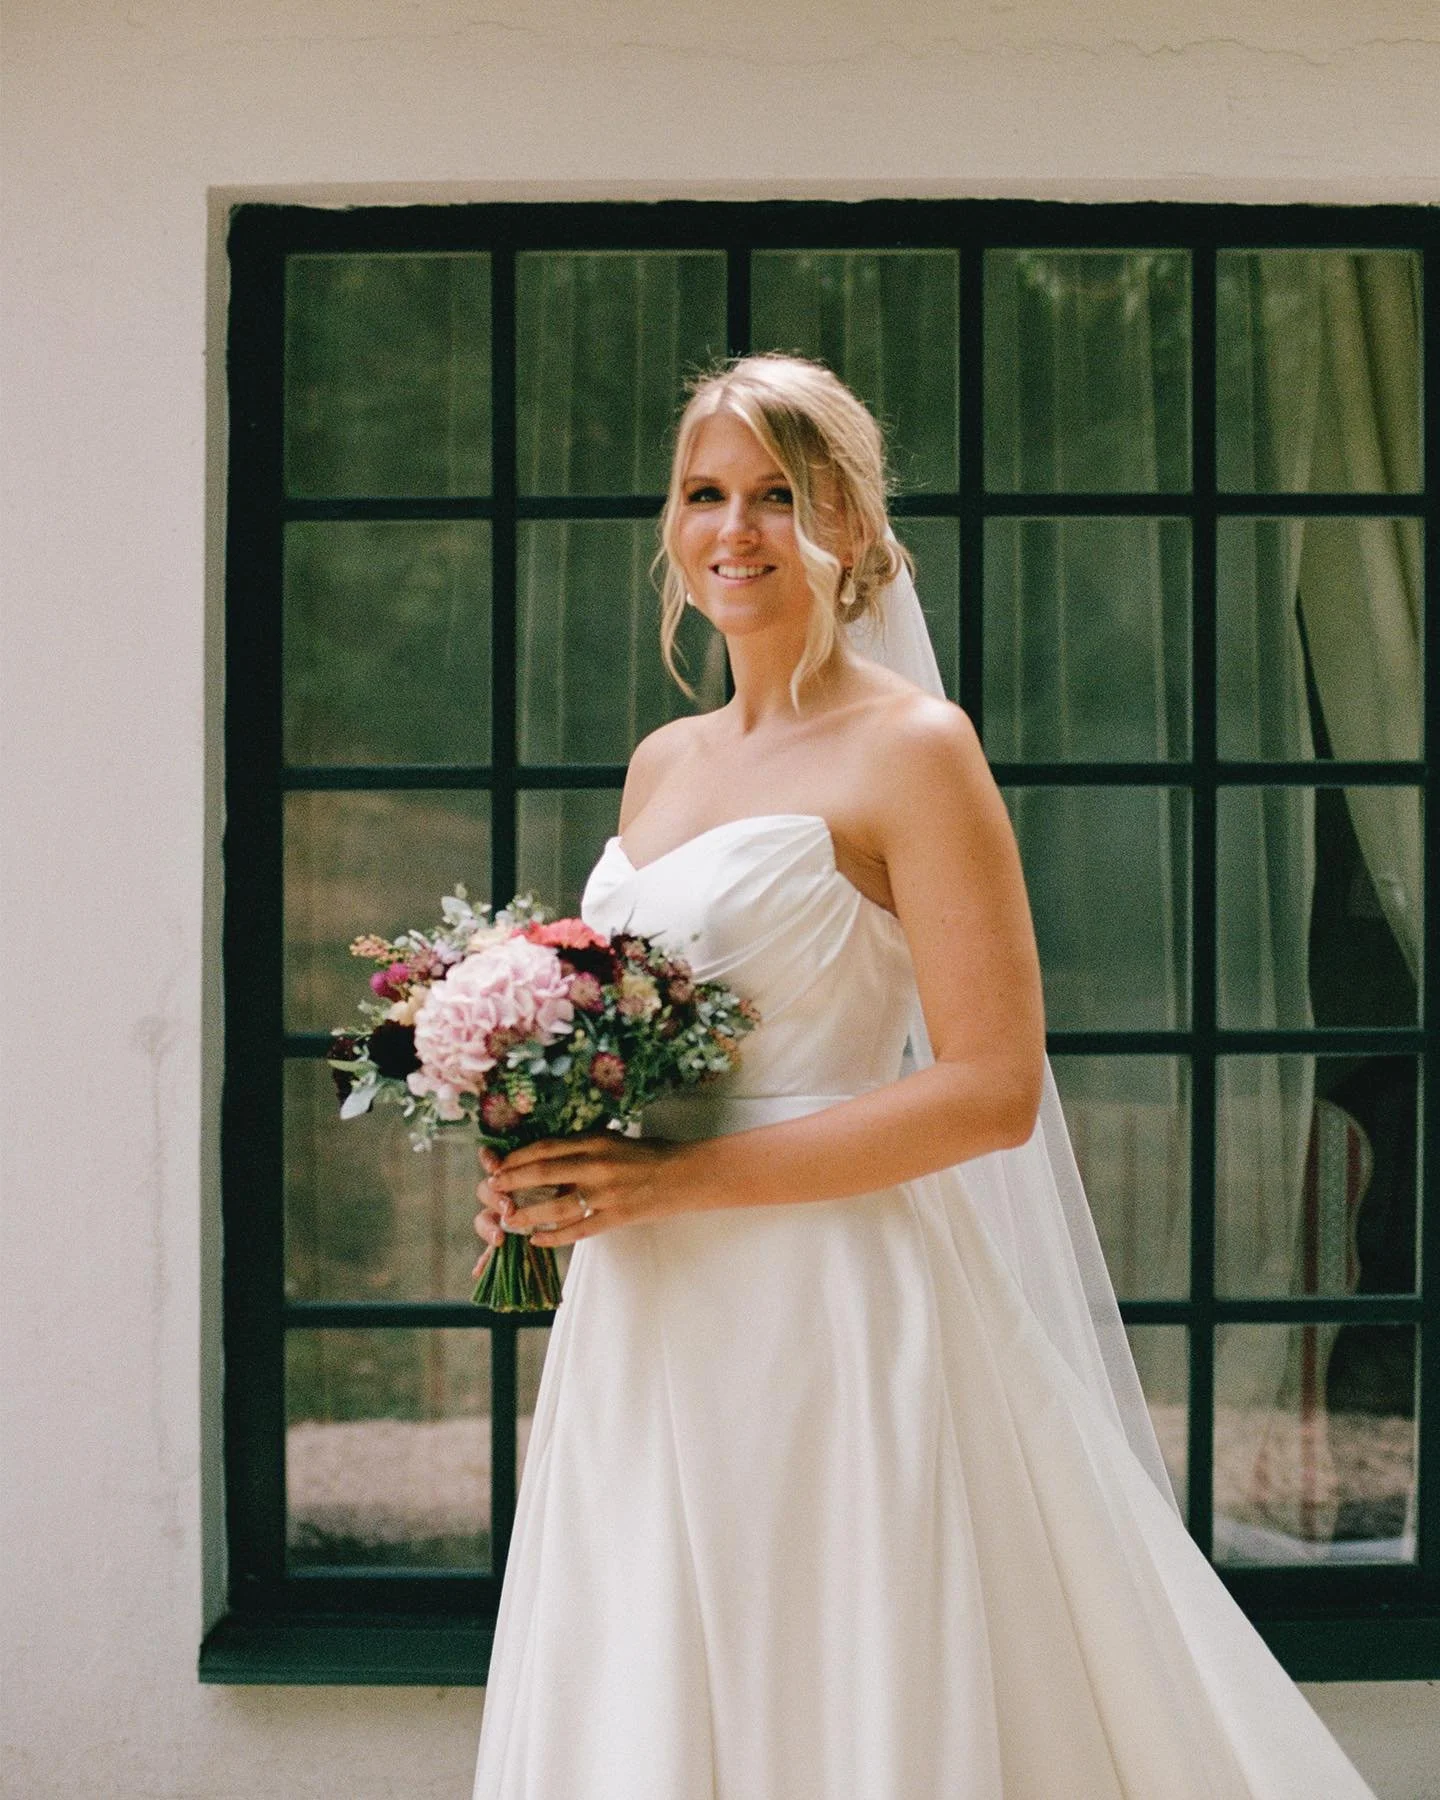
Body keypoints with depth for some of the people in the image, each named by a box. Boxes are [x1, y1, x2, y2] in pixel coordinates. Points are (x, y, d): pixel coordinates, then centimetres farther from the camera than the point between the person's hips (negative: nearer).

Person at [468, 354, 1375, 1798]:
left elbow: (994, 1089, -15)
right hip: (642, 1328, 7)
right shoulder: (660, 765, 14)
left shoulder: (911, 749, -8)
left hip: (830, 1313, -7)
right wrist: (557, 1164, 2)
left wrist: (682, 1180, -18)